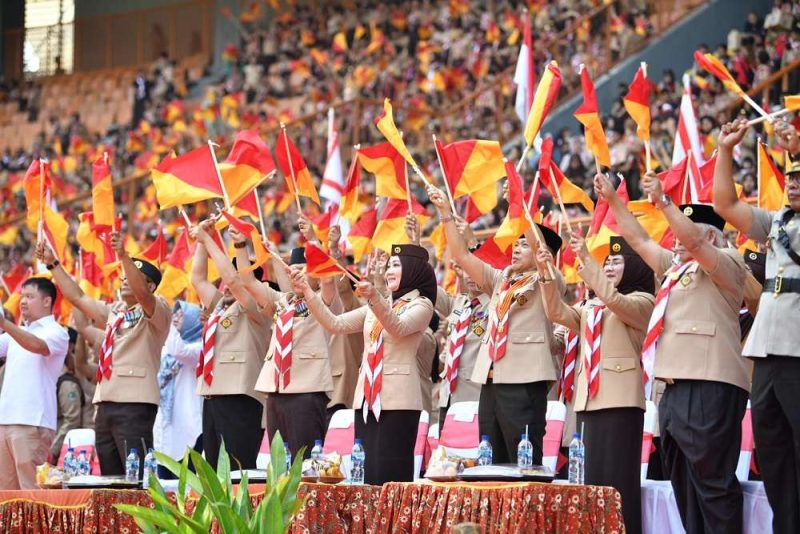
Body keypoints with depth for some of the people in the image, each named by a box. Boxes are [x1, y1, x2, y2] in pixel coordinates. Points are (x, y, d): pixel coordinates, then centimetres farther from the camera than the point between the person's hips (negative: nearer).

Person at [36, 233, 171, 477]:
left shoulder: (156, 311, -1)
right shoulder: (114, 312, 22)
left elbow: (141, 293, -21)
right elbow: (78, 297, 25)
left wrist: (123, 256, -32)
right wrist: (53, 264, 21)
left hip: (135, 404, -8)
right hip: (106, 402, 8)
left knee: (137, 476, -14)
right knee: (110, 479, 9)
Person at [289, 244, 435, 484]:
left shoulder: (421, 305, 0)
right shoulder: (377, 306, 20)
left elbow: (398, 328, -20)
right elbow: (336, 324, 12)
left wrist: (375, 298, -36)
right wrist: (307, 291, 1)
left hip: (398, 400, -7)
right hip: (367, 399, 7)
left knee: (389, 474, -12)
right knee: (365, 472, 3)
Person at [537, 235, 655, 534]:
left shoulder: (642, 302, 1)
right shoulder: (591, 307, 22)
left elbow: (613, 299, -18)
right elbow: (558, 313, 9)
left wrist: (586, 259, -20)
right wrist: (545, 275, -4)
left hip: (620, 400, -7)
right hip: (590, 400, 7)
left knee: (618, 478, -10)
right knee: (592, 478, 5)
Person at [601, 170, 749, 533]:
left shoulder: (726, 263, 0)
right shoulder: (675, 267, 25)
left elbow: (692, 240, -18)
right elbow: (638, 239, 29)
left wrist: (662, 200, -18)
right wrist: (612, 200, 25)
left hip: (710, 388, -10)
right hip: (675, 387, 10)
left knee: (713, 482, -12)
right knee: (684, 483, 9)